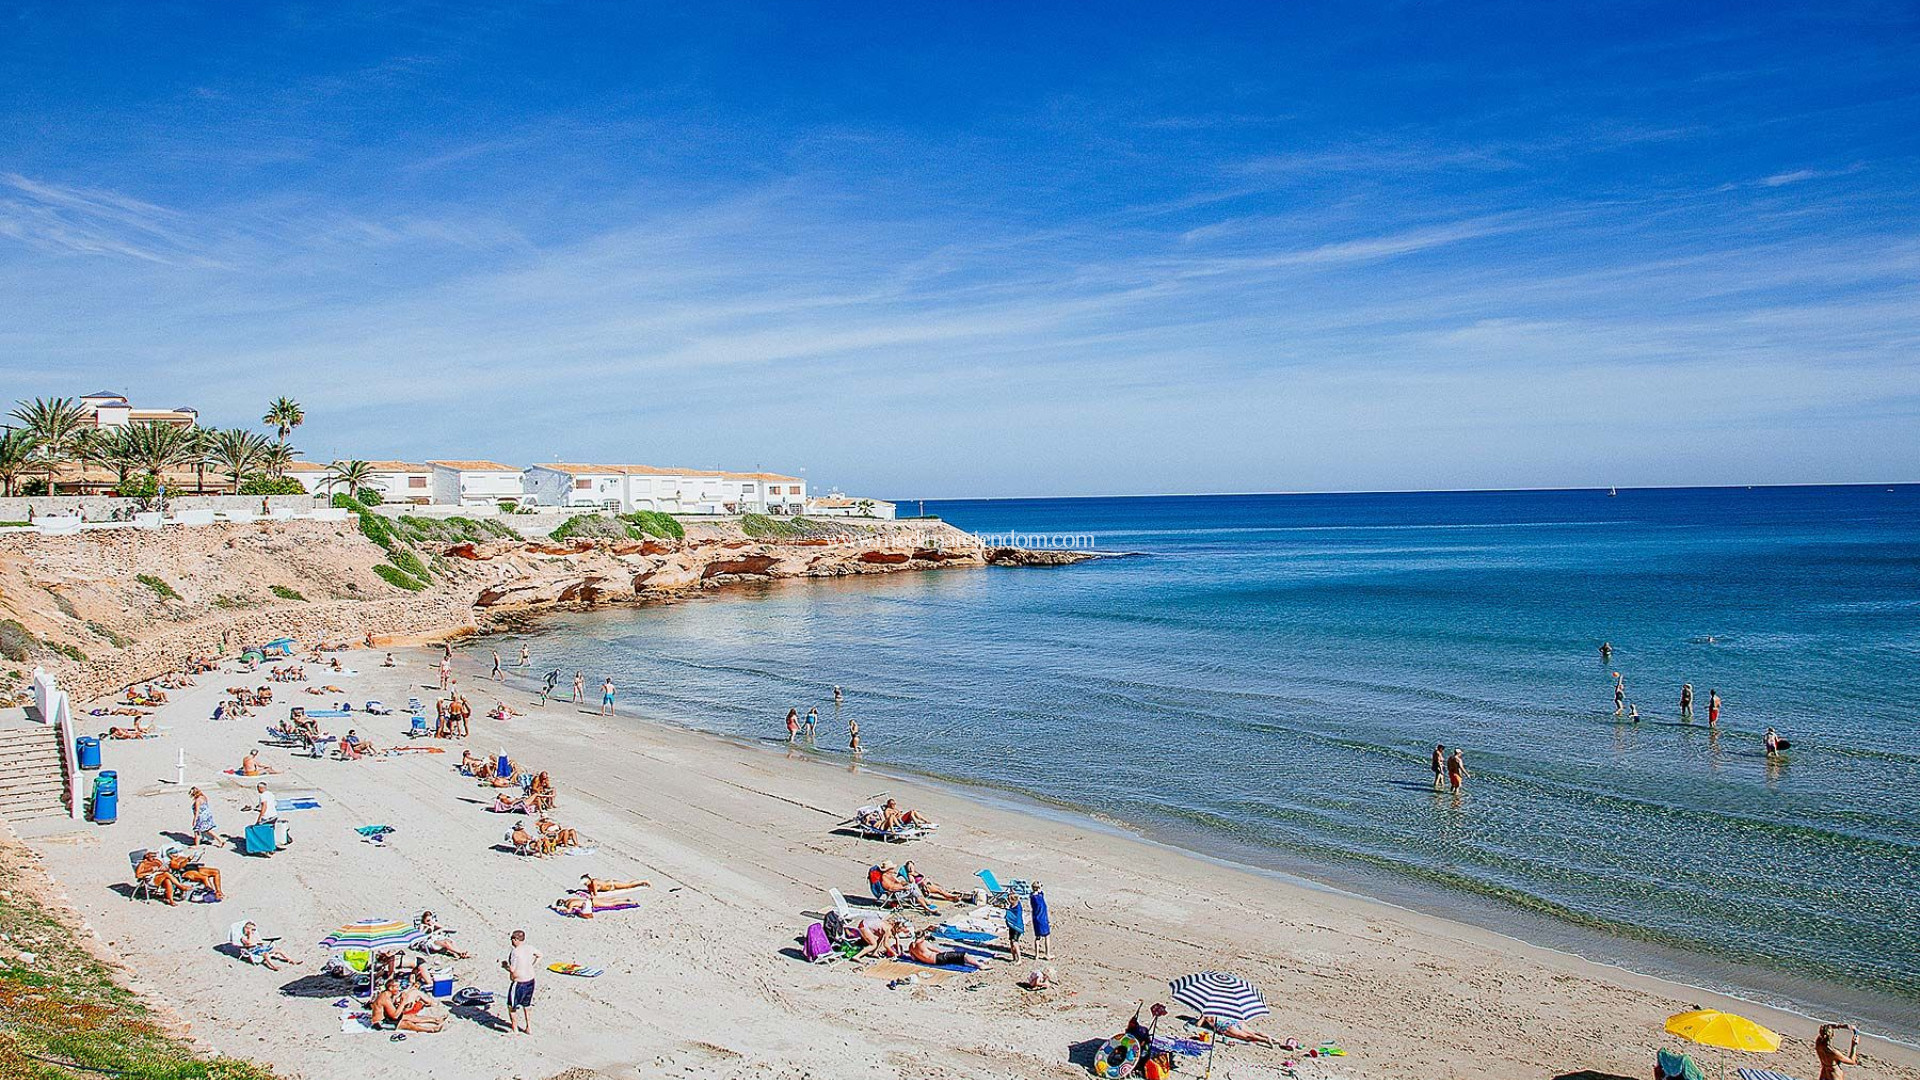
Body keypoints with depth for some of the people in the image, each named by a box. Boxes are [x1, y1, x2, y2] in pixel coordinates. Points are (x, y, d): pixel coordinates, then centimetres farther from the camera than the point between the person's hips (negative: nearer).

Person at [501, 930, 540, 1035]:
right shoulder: (529, 948, 1)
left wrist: (505, 965, -5)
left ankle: (514, 1028, 19)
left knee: (511, 1006, 13)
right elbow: (539, 955, 17)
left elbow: (512, 969, -24)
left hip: (519, 983, -7)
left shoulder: (515, 952, -23)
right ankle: (529, 1028, 26)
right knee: (527, 1005, 22)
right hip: (530, 980, 7)